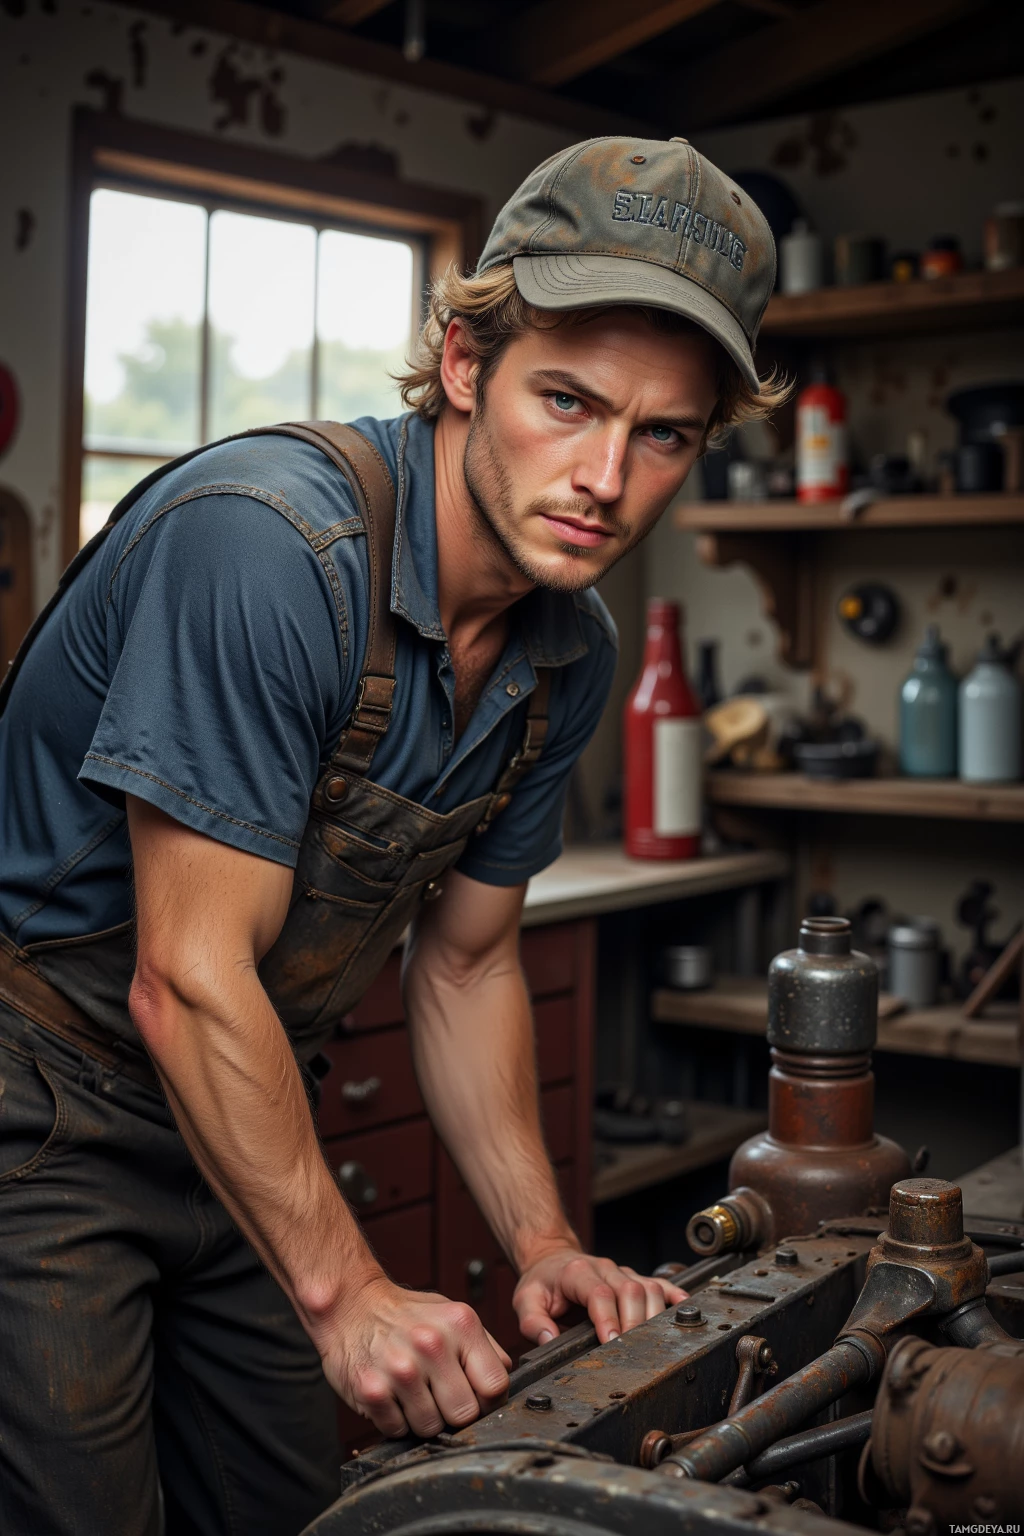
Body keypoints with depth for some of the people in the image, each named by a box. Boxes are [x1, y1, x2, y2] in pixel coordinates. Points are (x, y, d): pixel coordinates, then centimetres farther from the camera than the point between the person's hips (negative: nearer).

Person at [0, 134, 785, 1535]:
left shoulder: (573, 654, -3)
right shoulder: (268, 541, -29)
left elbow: (465, 961, 7)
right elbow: (189, 980, -27)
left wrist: (543, 1242, -1)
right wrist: (347, 1291, -21)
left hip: (238, 1107, 7)